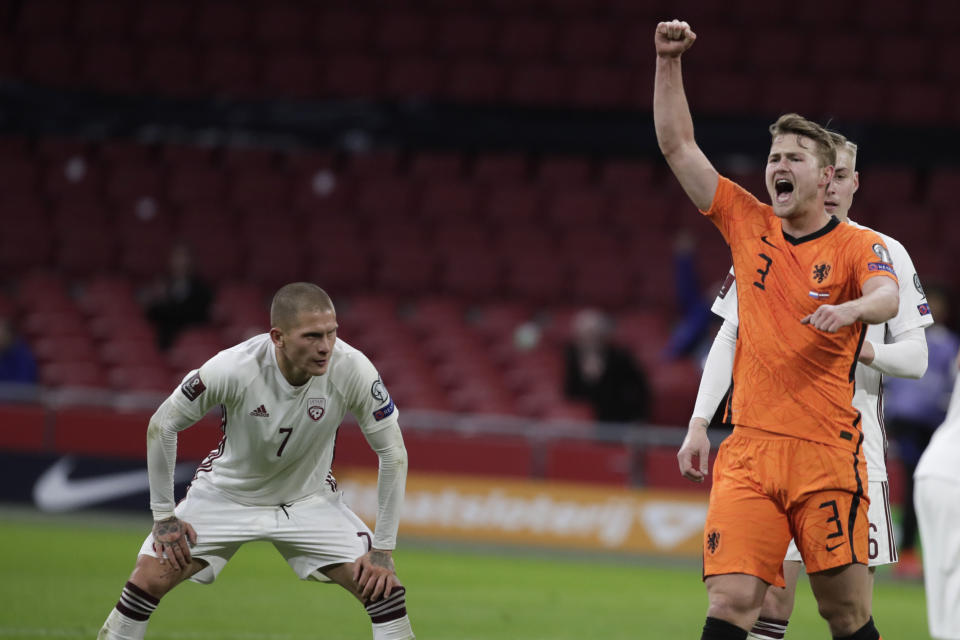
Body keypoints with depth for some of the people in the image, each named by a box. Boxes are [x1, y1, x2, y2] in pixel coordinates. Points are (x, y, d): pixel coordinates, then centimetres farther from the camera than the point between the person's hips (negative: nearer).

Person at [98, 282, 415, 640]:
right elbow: (161, 426, -15)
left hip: (309, 500, 1)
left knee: (382, 586, -14)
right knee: (150, 577, -14)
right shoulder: (233, 367, -31)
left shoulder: (352, 371, -28)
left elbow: (392, 452, -15)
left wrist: (383, 548, -15)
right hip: (227, 492, -1)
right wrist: (164, 516, -11)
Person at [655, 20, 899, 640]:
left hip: (827, 452, -2)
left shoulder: (858, 245, 1)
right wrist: (669, 62, 2)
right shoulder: (749, 223, 11)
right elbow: (677, 145, 11)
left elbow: (888, 297, -19)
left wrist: (851, 308, -41)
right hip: (750, 448, 2)